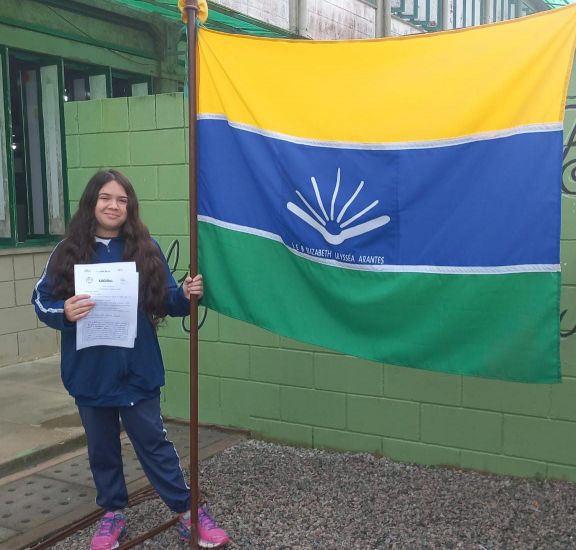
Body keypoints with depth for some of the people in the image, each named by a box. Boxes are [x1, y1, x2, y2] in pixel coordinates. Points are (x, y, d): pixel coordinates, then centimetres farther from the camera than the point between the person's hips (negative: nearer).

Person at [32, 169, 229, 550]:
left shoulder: (146, 248, -3)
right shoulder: (69, 251, -2)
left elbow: (166, 301, 1)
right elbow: (41, 300, -1)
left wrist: (186, 294, -20)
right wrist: (63, 311, -22)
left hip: (137, 370, -1)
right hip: (90, 372, 1)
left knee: (153, 443, 7)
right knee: (102, 447, 15)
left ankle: (188, 512, 19)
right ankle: (113, 514, 33)